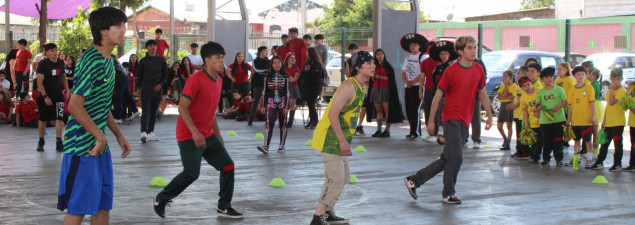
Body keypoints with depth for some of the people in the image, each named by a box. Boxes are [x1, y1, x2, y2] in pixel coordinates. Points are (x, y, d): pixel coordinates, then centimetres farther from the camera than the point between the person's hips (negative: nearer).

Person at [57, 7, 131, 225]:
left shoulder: (108, 61, 12)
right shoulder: (91, 61, -18)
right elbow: (75, 106, -22)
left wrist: (119, 135, 18)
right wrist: (101, 136, -17)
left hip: (100, 145, 9)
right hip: (83, 145, -9)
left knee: (103, 206, 12)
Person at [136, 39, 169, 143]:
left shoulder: (161, 60, 9)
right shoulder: (143, 61, 4)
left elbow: (165, 74, 11)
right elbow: (138, 75, 7)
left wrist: (160, 84, -4)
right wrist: (138, 88, -2)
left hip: (157, 89, 3)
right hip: (146, 89, -3)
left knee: (153, 112, 7)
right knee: (146, 111, -13)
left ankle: (150, 132, 14)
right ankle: (144, 132, -24)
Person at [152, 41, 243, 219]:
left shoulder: (218, 81, 11)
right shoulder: (196, 79, -16)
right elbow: (182, 108, -20)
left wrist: (218, 134, 20)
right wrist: (195, 132, -28)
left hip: (208, 135, 8)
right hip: (189, 136, -8)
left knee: (228, 165, 2)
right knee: (192, 173, -11)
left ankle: (224, 207, 12)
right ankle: (160, 200, 9)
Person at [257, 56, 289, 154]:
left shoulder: (285, 76, 1)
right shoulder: (267, 76, 2)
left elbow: (287, 92, 0)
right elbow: (265, 91, 6)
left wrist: (286, 106, -6)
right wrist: (263, 105, 3)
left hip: (282, 102, 0)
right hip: (271, 102, 0)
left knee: (283, 124, 6)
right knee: (269, 124, -11)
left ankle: (282, 145, 16)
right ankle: (266, 146, -17)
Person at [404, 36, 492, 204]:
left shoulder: (478, 70, 8)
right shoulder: (451, 71, -9)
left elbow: (482, 94, 19)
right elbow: (437, 96, -5)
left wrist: (489, 115, 16)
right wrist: (431, 120, -5)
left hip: (465, 121, 6)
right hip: (451, 119, -6)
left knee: (447, 159, 7)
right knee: (456, 157, -11)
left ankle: (414, 180, 17)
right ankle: (448, 193, 5)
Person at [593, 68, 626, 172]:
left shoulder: (622, 91, -11)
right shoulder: (610, 91, 14)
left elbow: (611, 102, -22)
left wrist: (612, 90, -17)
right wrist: (604, 120, 18)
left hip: (618, 122, -7)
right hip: (608, 122, 7)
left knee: (617, 143, -1)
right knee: (604, 142, 13)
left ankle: (617, 164, 7)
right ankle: (599, 162, 21)